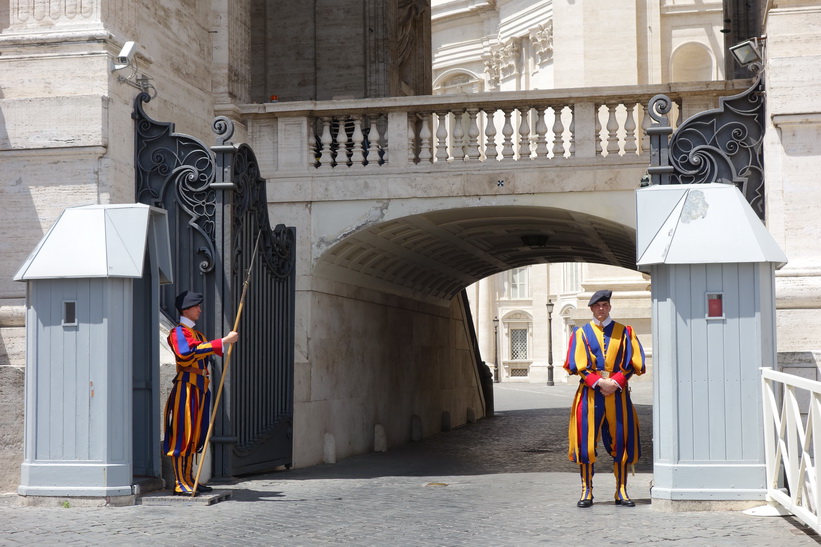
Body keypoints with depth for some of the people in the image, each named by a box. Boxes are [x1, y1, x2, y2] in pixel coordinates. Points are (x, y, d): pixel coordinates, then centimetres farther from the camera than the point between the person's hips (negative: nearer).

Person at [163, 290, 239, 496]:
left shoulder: (198, 334, 22)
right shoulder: (179, 332, -8)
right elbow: (188, 352, -26)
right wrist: (223, 342, -29)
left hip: (199, 388, 9)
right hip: (186, 387, -9)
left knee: (194, 435, 12)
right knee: (182, 434, -8)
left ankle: (188, 479, 18)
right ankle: (180, 483, -8)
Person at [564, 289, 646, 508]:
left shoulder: (624, 332, 9)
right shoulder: (581, 333, 7)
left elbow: (633, 363, 3)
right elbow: (577, 365, -1)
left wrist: (615, 382, -11)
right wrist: (599, 382, -13)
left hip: (618, 393, 1)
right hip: (590, 394, -1)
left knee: (621, 441, 2)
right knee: (586, 442, -3)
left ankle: (621, 492, 9)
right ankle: (587, 491, 4)